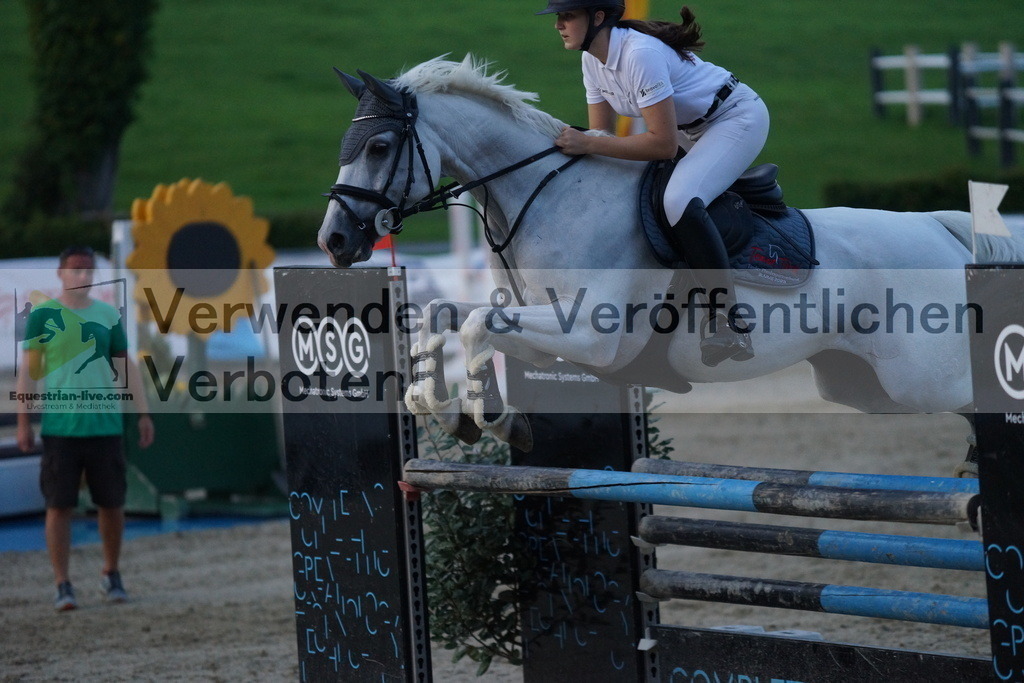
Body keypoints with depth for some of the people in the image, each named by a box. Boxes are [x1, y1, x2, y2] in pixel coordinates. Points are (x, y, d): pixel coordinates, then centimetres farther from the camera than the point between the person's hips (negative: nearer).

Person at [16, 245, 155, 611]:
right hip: (59, 427, -3)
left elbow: (126, 367, 13)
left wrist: (143, 413, 7)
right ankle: (62, 585, 2)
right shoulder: (42, 316, 0)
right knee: (59, 505, -4)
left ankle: (112, 574, 26)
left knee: (112, 503, 7)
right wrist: (24, 421, -4)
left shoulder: (109, 315, 9)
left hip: (105, 426, 3)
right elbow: (28, 371, 1)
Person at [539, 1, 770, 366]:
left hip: (739, 117, -10)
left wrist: (588, 144, -33)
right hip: (690, 128, 10)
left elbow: (664, 144, -32)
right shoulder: (593, 60, -3)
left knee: (679, 200, -32)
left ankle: (729, 320, -30)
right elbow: (601, 135, 4)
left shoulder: (640, 54, -30)